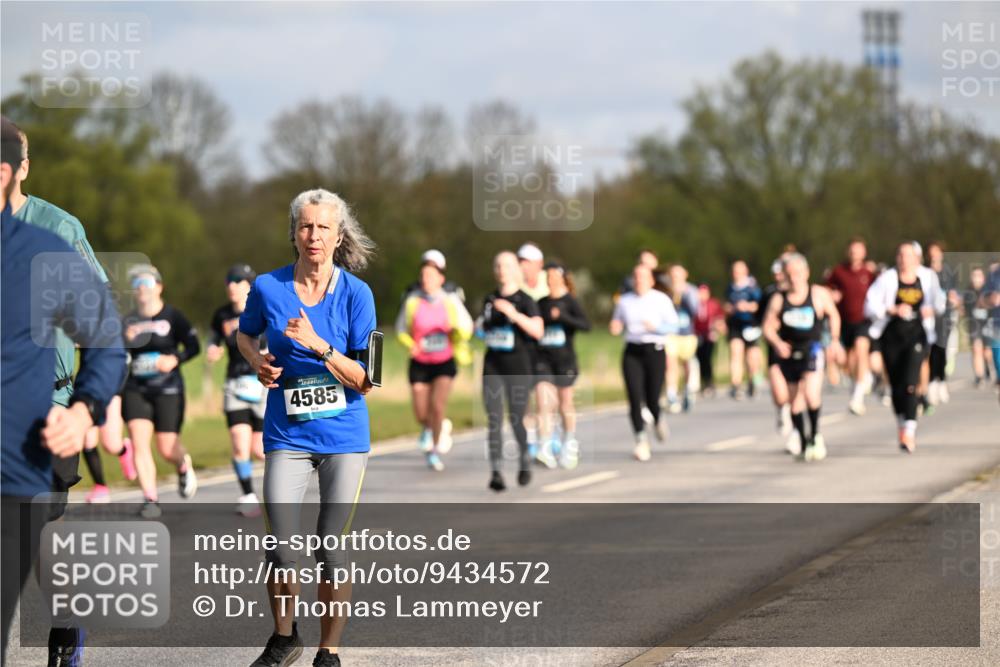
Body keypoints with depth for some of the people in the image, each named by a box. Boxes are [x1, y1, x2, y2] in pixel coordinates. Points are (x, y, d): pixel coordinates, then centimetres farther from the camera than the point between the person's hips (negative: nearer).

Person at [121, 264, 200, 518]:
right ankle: (150, 499, -8)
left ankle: (185, 466, 35)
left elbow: (193, 346, -1)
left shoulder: (172, 316, -2)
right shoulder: (129, 321, 8)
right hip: (135, 389, 3)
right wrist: (126, 341, -10)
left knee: (167, 448, -1)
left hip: (168, 389, -3)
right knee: (139, 442, -12)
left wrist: (174, 359, -18)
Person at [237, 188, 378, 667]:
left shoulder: (355, 293, -7)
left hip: (345, 437, -1)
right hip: (287, 436, 1)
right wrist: (256, 361, -1)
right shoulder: (268, 287, -3)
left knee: (331, 551, -1)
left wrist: (319, 345, -22)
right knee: (279, 550, -5)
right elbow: (245, 333, 20)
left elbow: (363, 381, -9)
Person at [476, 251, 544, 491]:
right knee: (494, 419, -7)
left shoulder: (524, 300, -6)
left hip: (519, 366, -4)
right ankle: (495, 471, -10)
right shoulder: (489, 299, 11)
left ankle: (525, 459, 29)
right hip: (493, 366, 4)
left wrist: (514, 314, -30)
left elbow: (538, 330, -20)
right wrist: (479, 326, 6)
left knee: (516, 420, 2)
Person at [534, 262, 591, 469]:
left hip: (565, 359, -3)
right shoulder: (541, 303, 7)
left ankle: (569, 446, 27)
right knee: (545, 404, -11)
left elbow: (586, 325, -18)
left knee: (565, 404, 9)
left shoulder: (570, 302, -5)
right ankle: (547, 449, -18)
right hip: (543, 359, 3)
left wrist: (562, 317, -28)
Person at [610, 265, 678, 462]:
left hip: (655, 350, -2)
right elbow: (616, 326, 22)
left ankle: (656, 420, 31)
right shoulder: (624, 301, 11)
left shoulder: (661, 300, 2)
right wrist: (614, 328, -2)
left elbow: (673, 325, -2)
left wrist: (655, 327, -19)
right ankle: (641, 441, -6)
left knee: (652, 399, -5)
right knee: (635, 399, -10)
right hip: (632, 351, 2)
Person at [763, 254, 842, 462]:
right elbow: (768, 327, 4)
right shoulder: (778, 299, 0)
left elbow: (833, 315, 13)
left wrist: (835, 340, 4)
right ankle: (803, 445, 22)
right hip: (788, 352, 3)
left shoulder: (819, 294, -3)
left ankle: (815, 435, -3)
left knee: (811, 394, -23)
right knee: (795, 401, 9)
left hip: (811, 349, -3)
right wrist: (777, 343, -14)